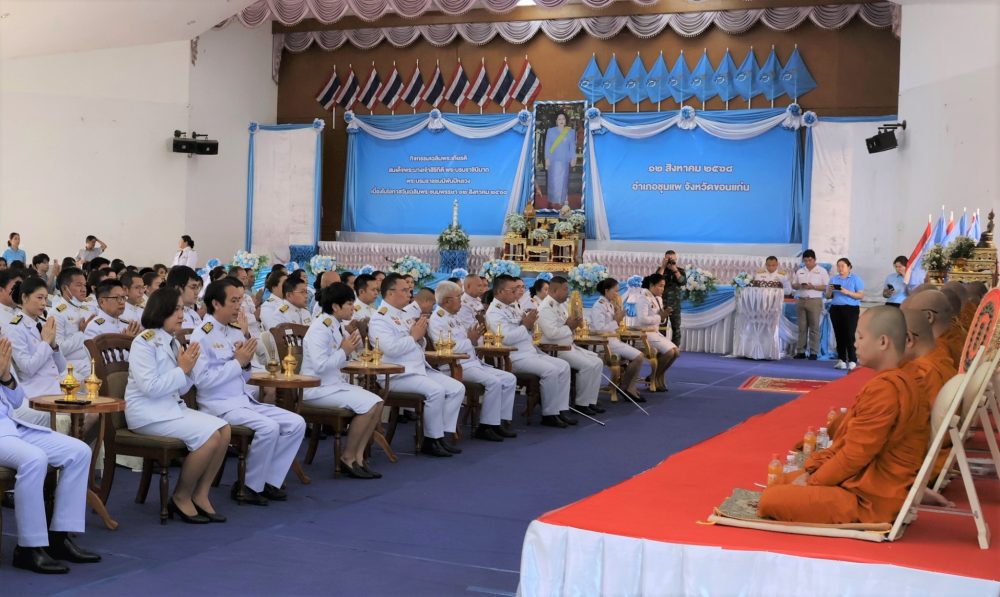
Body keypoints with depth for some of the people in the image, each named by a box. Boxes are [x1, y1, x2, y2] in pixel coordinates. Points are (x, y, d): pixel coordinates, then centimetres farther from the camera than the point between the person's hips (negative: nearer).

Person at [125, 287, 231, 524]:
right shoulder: (145, 342, -11)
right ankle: (181, 498, -8)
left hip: (172, 408, 8)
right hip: (148, 413, -8)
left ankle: (201, 495, -4)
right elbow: (150, 388, -21)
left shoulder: (173, 343, 13)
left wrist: (188, 369, -2)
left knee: (223, 429, -11)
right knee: (209, 435, -23)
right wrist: (182, 369, -14)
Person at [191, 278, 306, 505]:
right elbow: (202, 380, -18)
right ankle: (249, 487, -9)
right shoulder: (201, 337, -8)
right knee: (269, 427, -29)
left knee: (296, 424, -6)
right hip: (220, 404, -8)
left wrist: (247, 362, -2)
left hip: (245, 399, 8)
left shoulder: (235, 332, 13)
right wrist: (237, 362, -15)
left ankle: (269, 481, 2)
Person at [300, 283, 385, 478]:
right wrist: (344, 351, -18)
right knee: (367, 405, -22)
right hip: (317, 388, -9)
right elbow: (320, 366, -26)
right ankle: (347, 458, -9)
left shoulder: (336, 326, 8)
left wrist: (350, 349, -1)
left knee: (377, 402, -5)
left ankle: (358, 455, -3)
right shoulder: (320, 329, -17)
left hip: (334, 383, 9)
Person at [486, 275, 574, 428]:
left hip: (531, 352, 10)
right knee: (550, 370, -25)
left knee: (563, 366, -2)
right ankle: (549, 414, -14)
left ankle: (561, 409, -2)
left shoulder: (513, 306, 19)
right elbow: (505, 338, -23)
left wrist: (530, 325, 1)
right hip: (515, 357, -9)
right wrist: (526, 325, -14)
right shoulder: (494, 312, -9)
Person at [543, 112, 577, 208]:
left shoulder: (571, 132, 3)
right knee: (553, 180, 0)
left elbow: (572, 146, 4)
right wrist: (547, 158, -4)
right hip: (553, 159, 0)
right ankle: (553, 201, 8)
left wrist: (573, 158, -2)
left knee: (563, 180, 2)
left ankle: (561, 201, 10)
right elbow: (547, 146, 2)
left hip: (564, 160, 0)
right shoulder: (550, 131, 2)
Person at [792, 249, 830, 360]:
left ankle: (814, 352, -1)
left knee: (814, 327, -2)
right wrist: (799, 285, -7)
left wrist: (813, 287, -16)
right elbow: (793, 285, 16)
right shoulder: (800, 271, 14)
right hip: (801, 300, 4)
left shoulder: (822, 271, 1)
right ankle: (800, 351, 6)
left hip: (815, 301, -4)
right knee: (802, 327, 4)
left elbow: (826, 287, -5)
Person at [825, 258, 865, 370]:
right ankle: (841, 360, 6)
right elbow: (828, 296, 16)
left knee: (849, 335, -12)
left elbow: (861, 295, -6)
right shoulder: (833, 279, 15)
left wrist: (847, 292, -18)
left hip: (851, 309, -5)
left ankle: (852, 361, -12)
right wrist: (830, 291, -7)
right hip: (835, 309, 5)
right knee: (839, 335, 3)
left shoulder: (855, 279, 1)